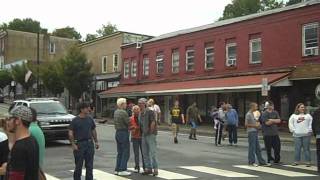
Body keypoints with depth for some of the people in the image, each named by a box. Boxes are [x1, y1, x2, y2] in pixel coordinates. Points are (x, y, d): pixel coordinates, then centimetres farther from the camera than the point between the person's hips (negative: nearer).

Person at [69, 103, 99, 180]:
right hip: (79, 144, -4)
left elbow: (93, 131, 16)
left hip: (89, 143, 4)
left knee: (89, 165, 8)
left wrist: (96, 141, 12)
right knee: (78, 165, 4)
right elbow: (70, 133, -8)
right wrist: (73, 144, -15)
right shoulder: (75, 120, -6)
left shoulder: (90, 119, 9)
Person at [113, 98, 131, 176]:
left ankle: (117, 169, 18)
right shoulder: (123, 112, -17)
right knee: (126, 152, -2)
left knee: (120, 152, 15)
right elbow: (128, 123, -17)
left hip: (117, 132, 9)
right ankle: (122, 170, -1)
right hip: (124, 133, -9)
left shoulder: (116, 112, 10)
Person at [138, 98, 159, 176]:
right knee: (145, 152, 10)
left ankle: (155, 169, 1)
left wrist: (150, 132, -13)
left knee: (153, 152, -6)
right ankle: (148, 168, 18)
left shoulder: (149, 112, -12)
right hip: (144, 135, 8)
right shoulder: (140, 113, 11)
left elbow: (153, 122, -16)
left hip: (151, 134, -8)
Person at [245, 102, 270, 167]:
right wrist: (254, 125, -15)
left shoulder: (253, 114, 17)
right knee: (252, 147, -3)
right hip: (251, 132, -9)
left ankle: (261, 162, 15)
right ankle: (251, 162, 6)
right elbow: (246, 124, -17)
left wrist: (257, 124, 7)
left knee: (258, 148, 11)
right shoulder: (248, 114, -12)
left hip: (255, 132, 9)